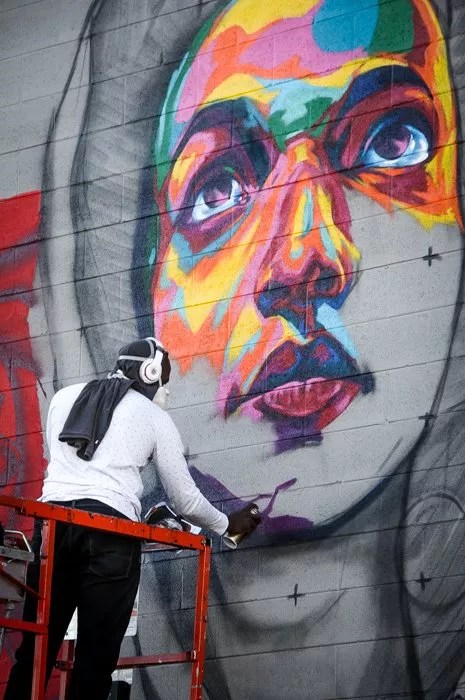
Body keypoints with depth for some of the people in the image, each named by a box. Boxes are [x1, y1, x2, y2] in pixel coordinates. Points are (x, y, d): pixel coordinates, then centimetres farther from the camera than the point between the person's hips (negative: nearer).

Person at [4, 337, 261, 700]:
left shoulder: (65, 397, 21)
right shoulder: (155, 418, 12)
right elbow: (186, 500, 16)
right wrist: (227, 524, 34)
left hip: (53, 522, 4)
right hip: (109, 531, -3)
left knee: (35, 650, 5)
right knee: (95, 659, 0)